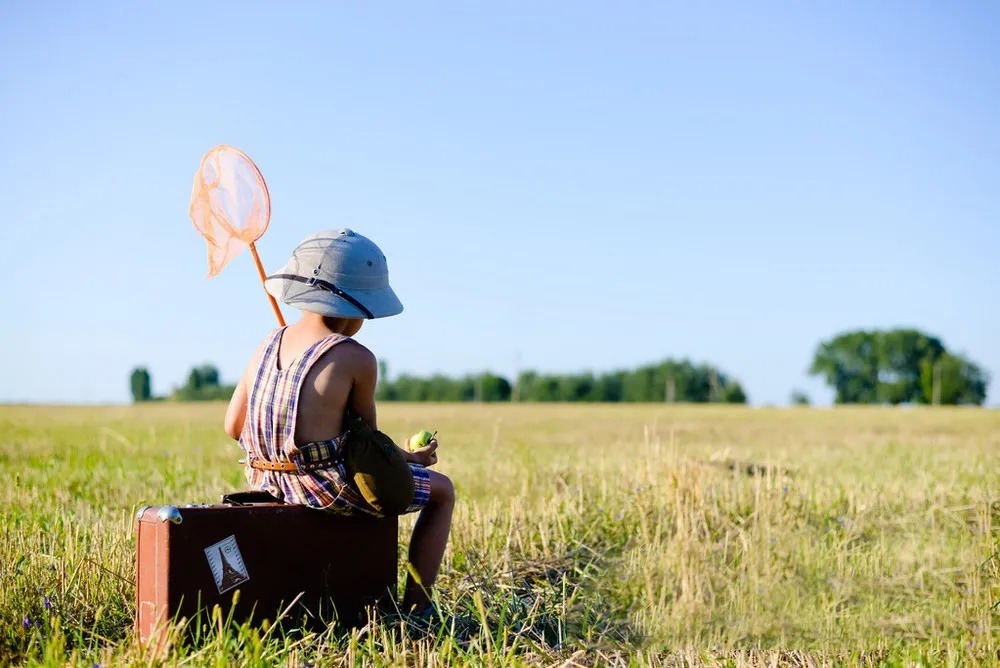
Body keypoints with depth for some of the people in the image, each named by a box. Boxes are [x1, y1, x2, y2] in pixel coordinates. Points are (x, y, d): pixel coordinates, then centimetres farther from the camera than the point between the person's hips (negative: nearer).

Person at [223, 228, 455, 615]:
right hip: (326, 488, -8)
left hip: (268, 482, 8)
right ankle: (416, 608, 10)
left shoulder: (269, 344, 5)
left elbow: (234, 426, 6)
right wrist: (411, 458, 15)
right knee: (441, 490, 13)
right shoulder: (357, 359, -13)